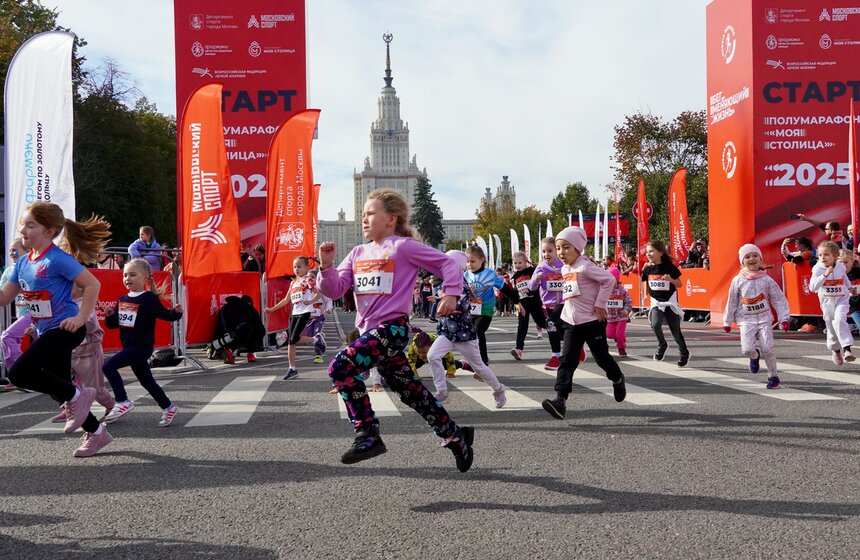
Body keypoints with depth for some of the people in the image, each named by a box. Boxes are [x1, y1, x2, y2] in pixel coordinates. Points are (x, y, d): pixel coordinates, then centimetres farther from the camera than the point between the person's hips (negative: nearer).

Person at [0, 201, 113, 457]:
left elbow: (92, 285, -16)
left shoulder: (58, 259, -15)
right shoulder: (23, 263, 8)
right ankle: (96, 432, 27)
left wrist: (80, 319, -20)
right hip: (46, 332, 9)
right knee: (59, 389, 13)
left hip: (65, 329, -8)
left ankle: (77, 395, -3)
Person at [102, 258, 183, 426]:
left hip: (142, 346, -7)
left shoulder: (149, 299, -11)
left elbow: (166, 314, -11)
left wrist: (176, 312, -31)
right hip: (129, 346, 7)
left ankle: (123, 402, -6)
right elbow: (113, 324, 12)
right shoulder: (122, 300, 9)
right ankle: (168, 407, 29)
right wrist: (109, 316, -8)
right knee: (147, 381, 15)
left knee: (108, 367, -16)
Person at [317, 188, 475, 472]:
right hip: (370, 330, 7)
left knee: (341, 366, -24)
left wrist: (451, 294, -13)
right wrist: (327, 265, -7)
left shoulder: (403, 246, -3)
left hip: (392, 327, -7)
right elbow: (334, 290, 9)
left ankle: (368, 435, -17)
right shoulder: (358, 253, 15)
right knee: (411, 391, 13)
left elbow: (447, 263, -1)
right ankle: (455, 435, 28)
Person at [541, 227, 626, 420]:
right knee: (567, 361, -7)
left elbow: (608, 279, -22)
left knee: (601, 357, 10)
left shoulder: (585, 267, -17)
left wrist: (600, 304, -18)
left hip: (592, 321, -6)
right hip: (571, 323, 6)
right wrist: (569, 309, 13)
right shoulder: (565, 269, 9)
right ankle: (560, 400, -15)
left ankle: (618, 380, 40)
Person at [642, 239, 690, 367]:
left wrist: (671, 279, -21)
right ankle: (662, 345, 4)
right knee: (655, 324, -24)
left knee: (675, 331, 4)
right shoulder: (647, 269, 0)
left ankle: (684, 353, 27)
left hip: (670, 302, -2)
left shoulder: (669, 267, -10)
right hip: (656, 303, 2)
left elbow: (679, 284, -3)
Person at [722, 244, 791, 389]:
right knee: (747, 349, -15)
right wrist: (727, 321, 13)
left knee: (767, 348, -10)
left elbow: (779, 299, 4)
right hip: (746, 320, 0)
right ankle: (755, 357, 23)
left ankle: (773, 376, 9)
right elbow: (731, 302, 9)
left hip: (764, 318, 0)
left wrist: (783, 318, -3)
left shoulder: (766, 279, 0)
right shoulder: (738, 281, 0)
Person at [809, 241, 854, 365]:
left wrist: (849, 287, 36)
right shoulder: (817, 269, -14)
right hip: (827, 301, 0)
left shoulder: (841, 266, -4)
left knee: (839, 320, -25)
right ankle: (836, 350, 33)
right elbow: (812, 287, -26)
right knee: (831, 326, 9)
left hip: (841, 299, 0)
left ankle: (847, 349, -28)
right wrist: (825, 274, -34)